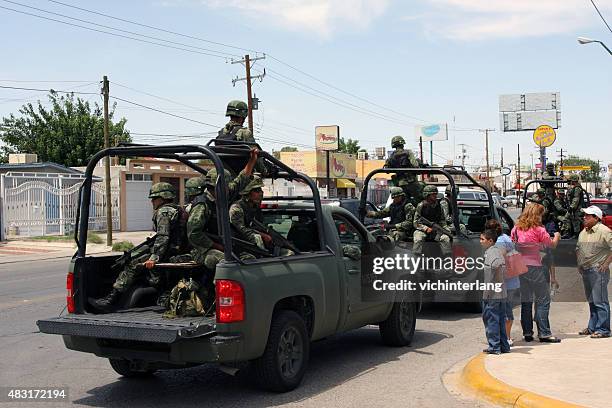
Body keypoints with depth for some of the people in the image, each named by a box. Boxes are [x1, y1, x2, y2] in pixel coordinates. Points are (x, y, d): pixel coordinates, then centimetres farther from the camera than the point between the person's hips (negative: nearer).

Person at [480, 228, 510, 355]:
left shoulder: (491, 252, -13)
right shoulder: (498, 250, 15)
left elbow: (497, 263, -32)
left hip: (492, 293, -9)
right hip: (501, 293, 9)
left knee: (490, 319, -2)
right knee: (500, 319, 14)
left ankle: (494, 346, 2)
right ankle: (504, 346, 19)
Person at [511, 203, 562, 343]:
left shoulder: (516, 228, 6)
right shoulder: (538, 229, -9)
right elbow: (552, 245, 1)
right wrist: (557, 236, 20)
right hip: (535, 267, -6)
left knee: (525, 301, 13)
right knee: (542, 301, 2)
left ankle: (527, 333, 15)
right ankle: (544, 333, 0)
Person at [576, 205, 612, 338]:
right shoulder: (583, 232, 15)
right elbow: (578, 249, 27)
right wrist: (579, 264, 17)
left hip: (598, 271, -8)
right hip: (585, 271, 8)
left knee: (600, 301, -6)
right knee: (591, 301, 15)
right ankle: (592, 327, 23)